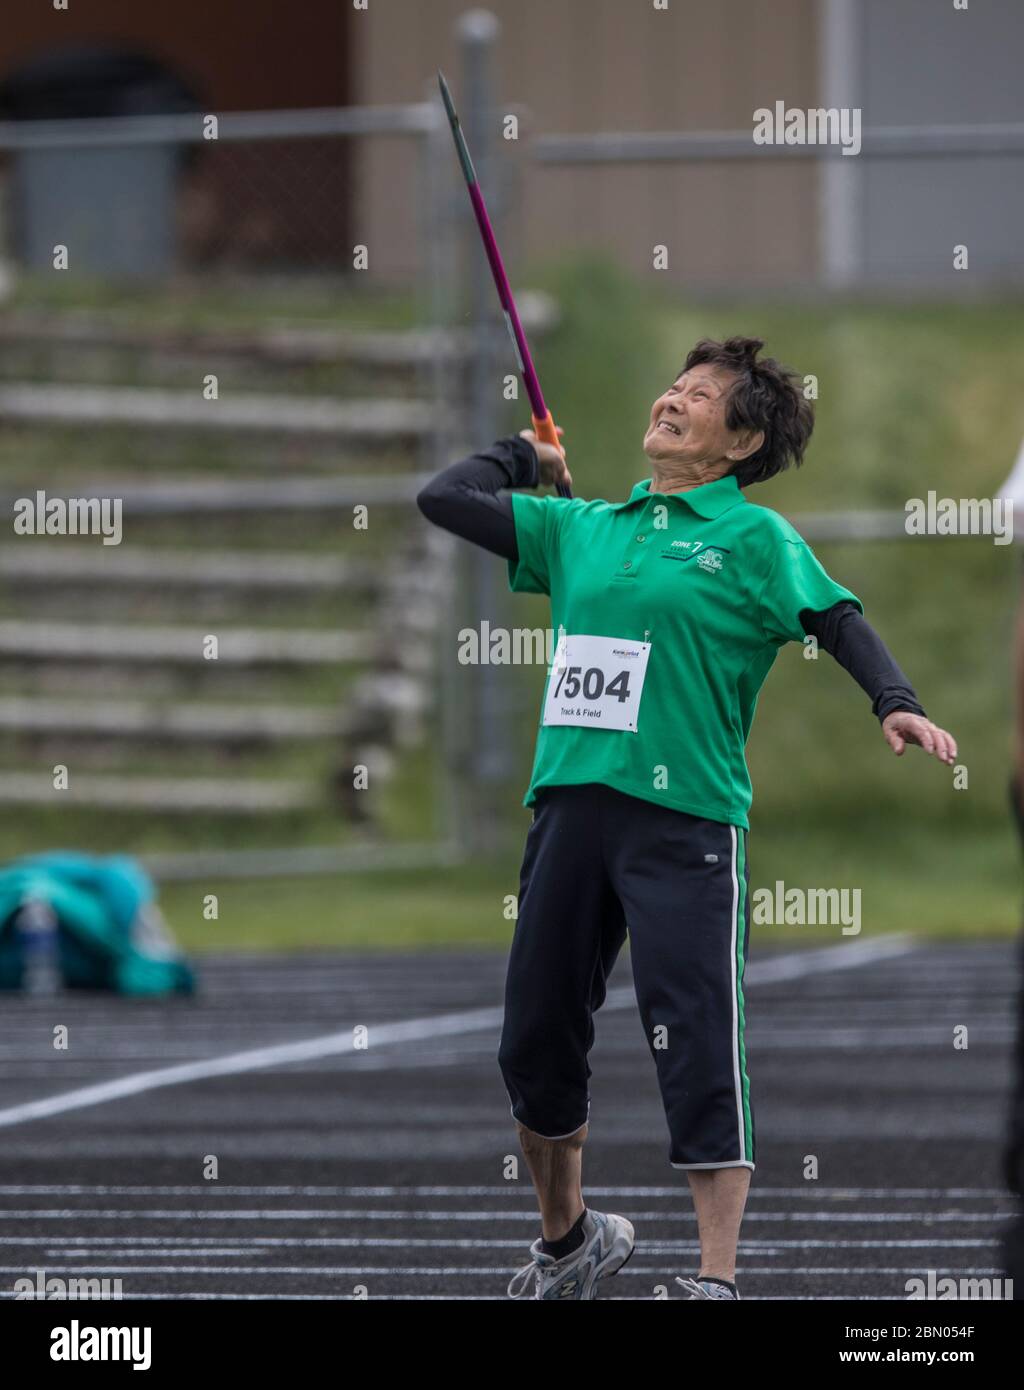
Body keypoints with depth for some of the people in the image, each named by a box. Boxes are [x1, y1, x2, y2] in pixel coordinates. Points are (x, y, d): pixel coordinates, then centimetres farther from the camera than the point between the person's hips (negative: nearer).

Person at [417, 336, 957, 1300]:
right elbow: (444, 499, 20)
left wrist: (896, 705, -21)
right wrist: (526, 454, 26)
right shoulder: (582, 528, 17)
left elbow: (840, 622, -5)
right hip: (568, 809, 6)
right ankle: (567, 1240, 31)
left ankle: (718, 1279, -12)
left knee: (695, 1047, -12)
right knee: (535, 1040, 11)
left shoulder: (752, 537, 3)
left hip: (683, 815, -6)